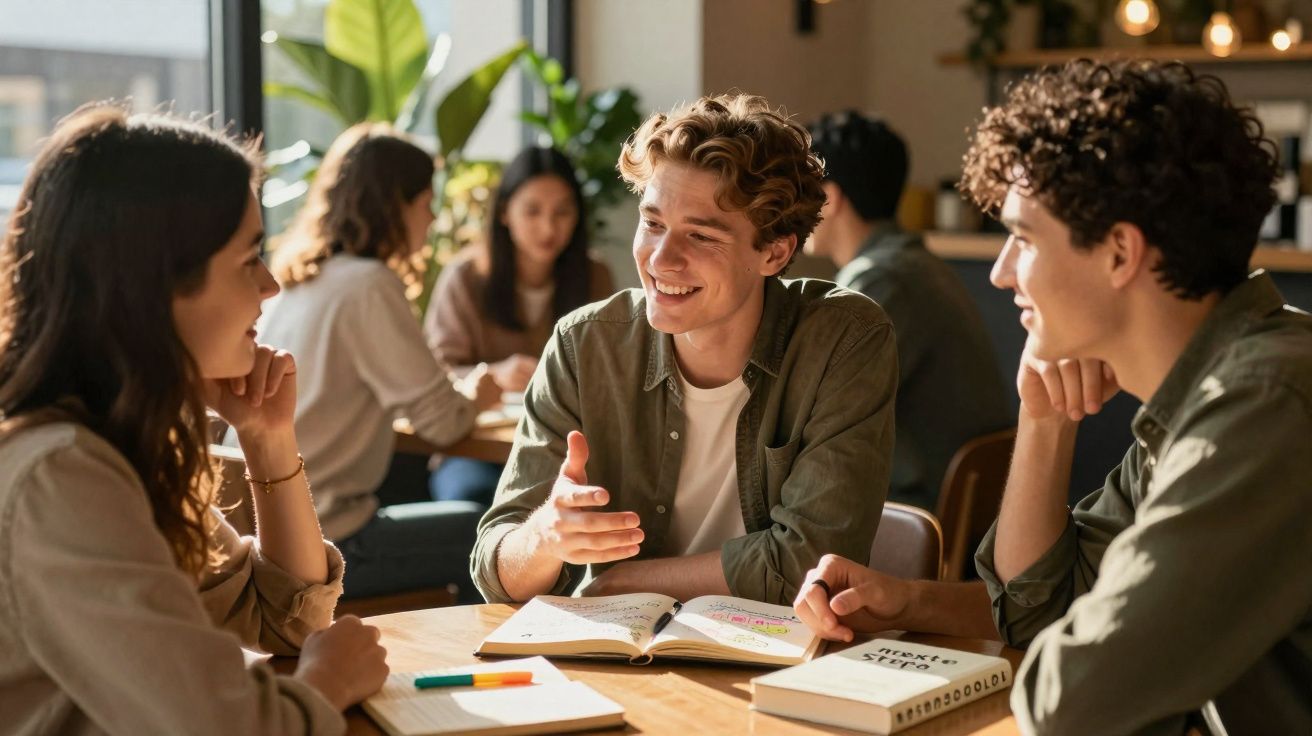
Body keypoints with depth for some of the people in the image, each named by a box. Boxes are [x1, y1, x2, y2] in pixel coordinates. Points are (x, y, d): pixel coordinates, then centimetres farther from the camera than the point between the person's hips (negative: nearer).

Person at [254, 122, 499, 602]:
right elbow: (441, 421, -13)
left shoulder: (297, 280, 9)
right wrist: (474, 397, 8)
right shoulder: (369, 285, -15)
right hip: (316, 545, -9)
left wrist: (461, 390, 15)